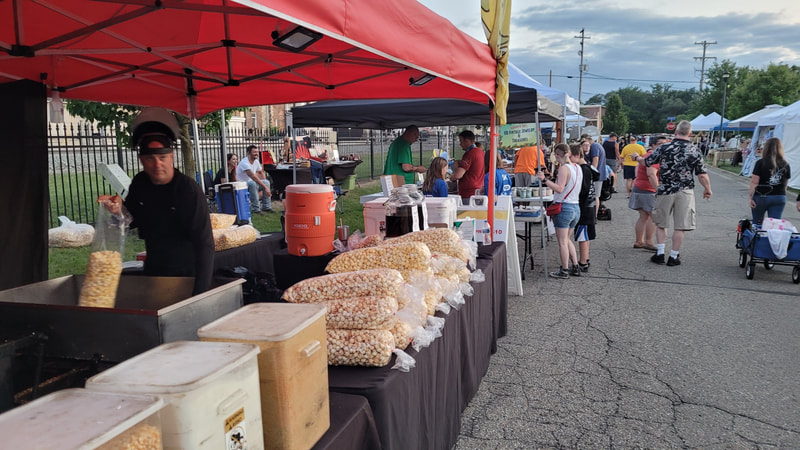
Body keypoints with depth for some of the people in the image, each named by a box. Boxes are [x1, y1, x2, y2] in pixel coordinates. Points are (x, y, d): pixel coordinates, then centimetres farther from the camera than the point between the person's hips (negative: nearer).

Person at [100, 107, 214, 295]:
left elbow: (204, 244, -24)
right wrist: (118, 208, -11)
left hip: (186, 276, -6)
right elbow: (130, 221, 13)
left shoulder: (189, 190, -22)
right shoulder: (139, 184, -3)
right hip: (152, 272, 6)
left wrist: (201, 292, -31)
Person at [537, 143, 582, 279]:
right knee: (566, 239, 21)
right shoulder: (577, 168, 10)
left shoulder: (564, 168, -15)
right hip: (576, 207, 9)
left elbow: (559, 189, -25)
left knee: (562, 241, 1)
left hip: (564, 207, -8)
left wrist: (545, 180, -28)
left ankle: (564, 271, 6)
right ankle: (575, 267, 22)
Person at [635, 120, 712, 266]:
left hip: (665, 191, 0)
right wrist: (708, 190, 12)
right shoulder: (695, 151, -4)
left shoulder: (664, 147, -6)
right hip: (685, 192, 0)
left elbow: (647, 162, 3)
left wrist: (637, 157, 25)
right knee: (680, 226, 7)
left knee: (660, 223, 15)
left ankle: (660, 254, 14)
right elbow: (702, 175, -4)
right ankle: (673, 257, 11)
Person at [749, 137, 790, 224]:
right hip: (780, 198, 2)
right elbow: (785, 184, 8)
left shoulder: (761, 163, -11)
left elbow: (754, 183, -12)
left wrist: (751, 197, -8)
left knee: (757, 224, 15)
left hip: (761, 197, -2)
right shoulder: (785, 165, 0)